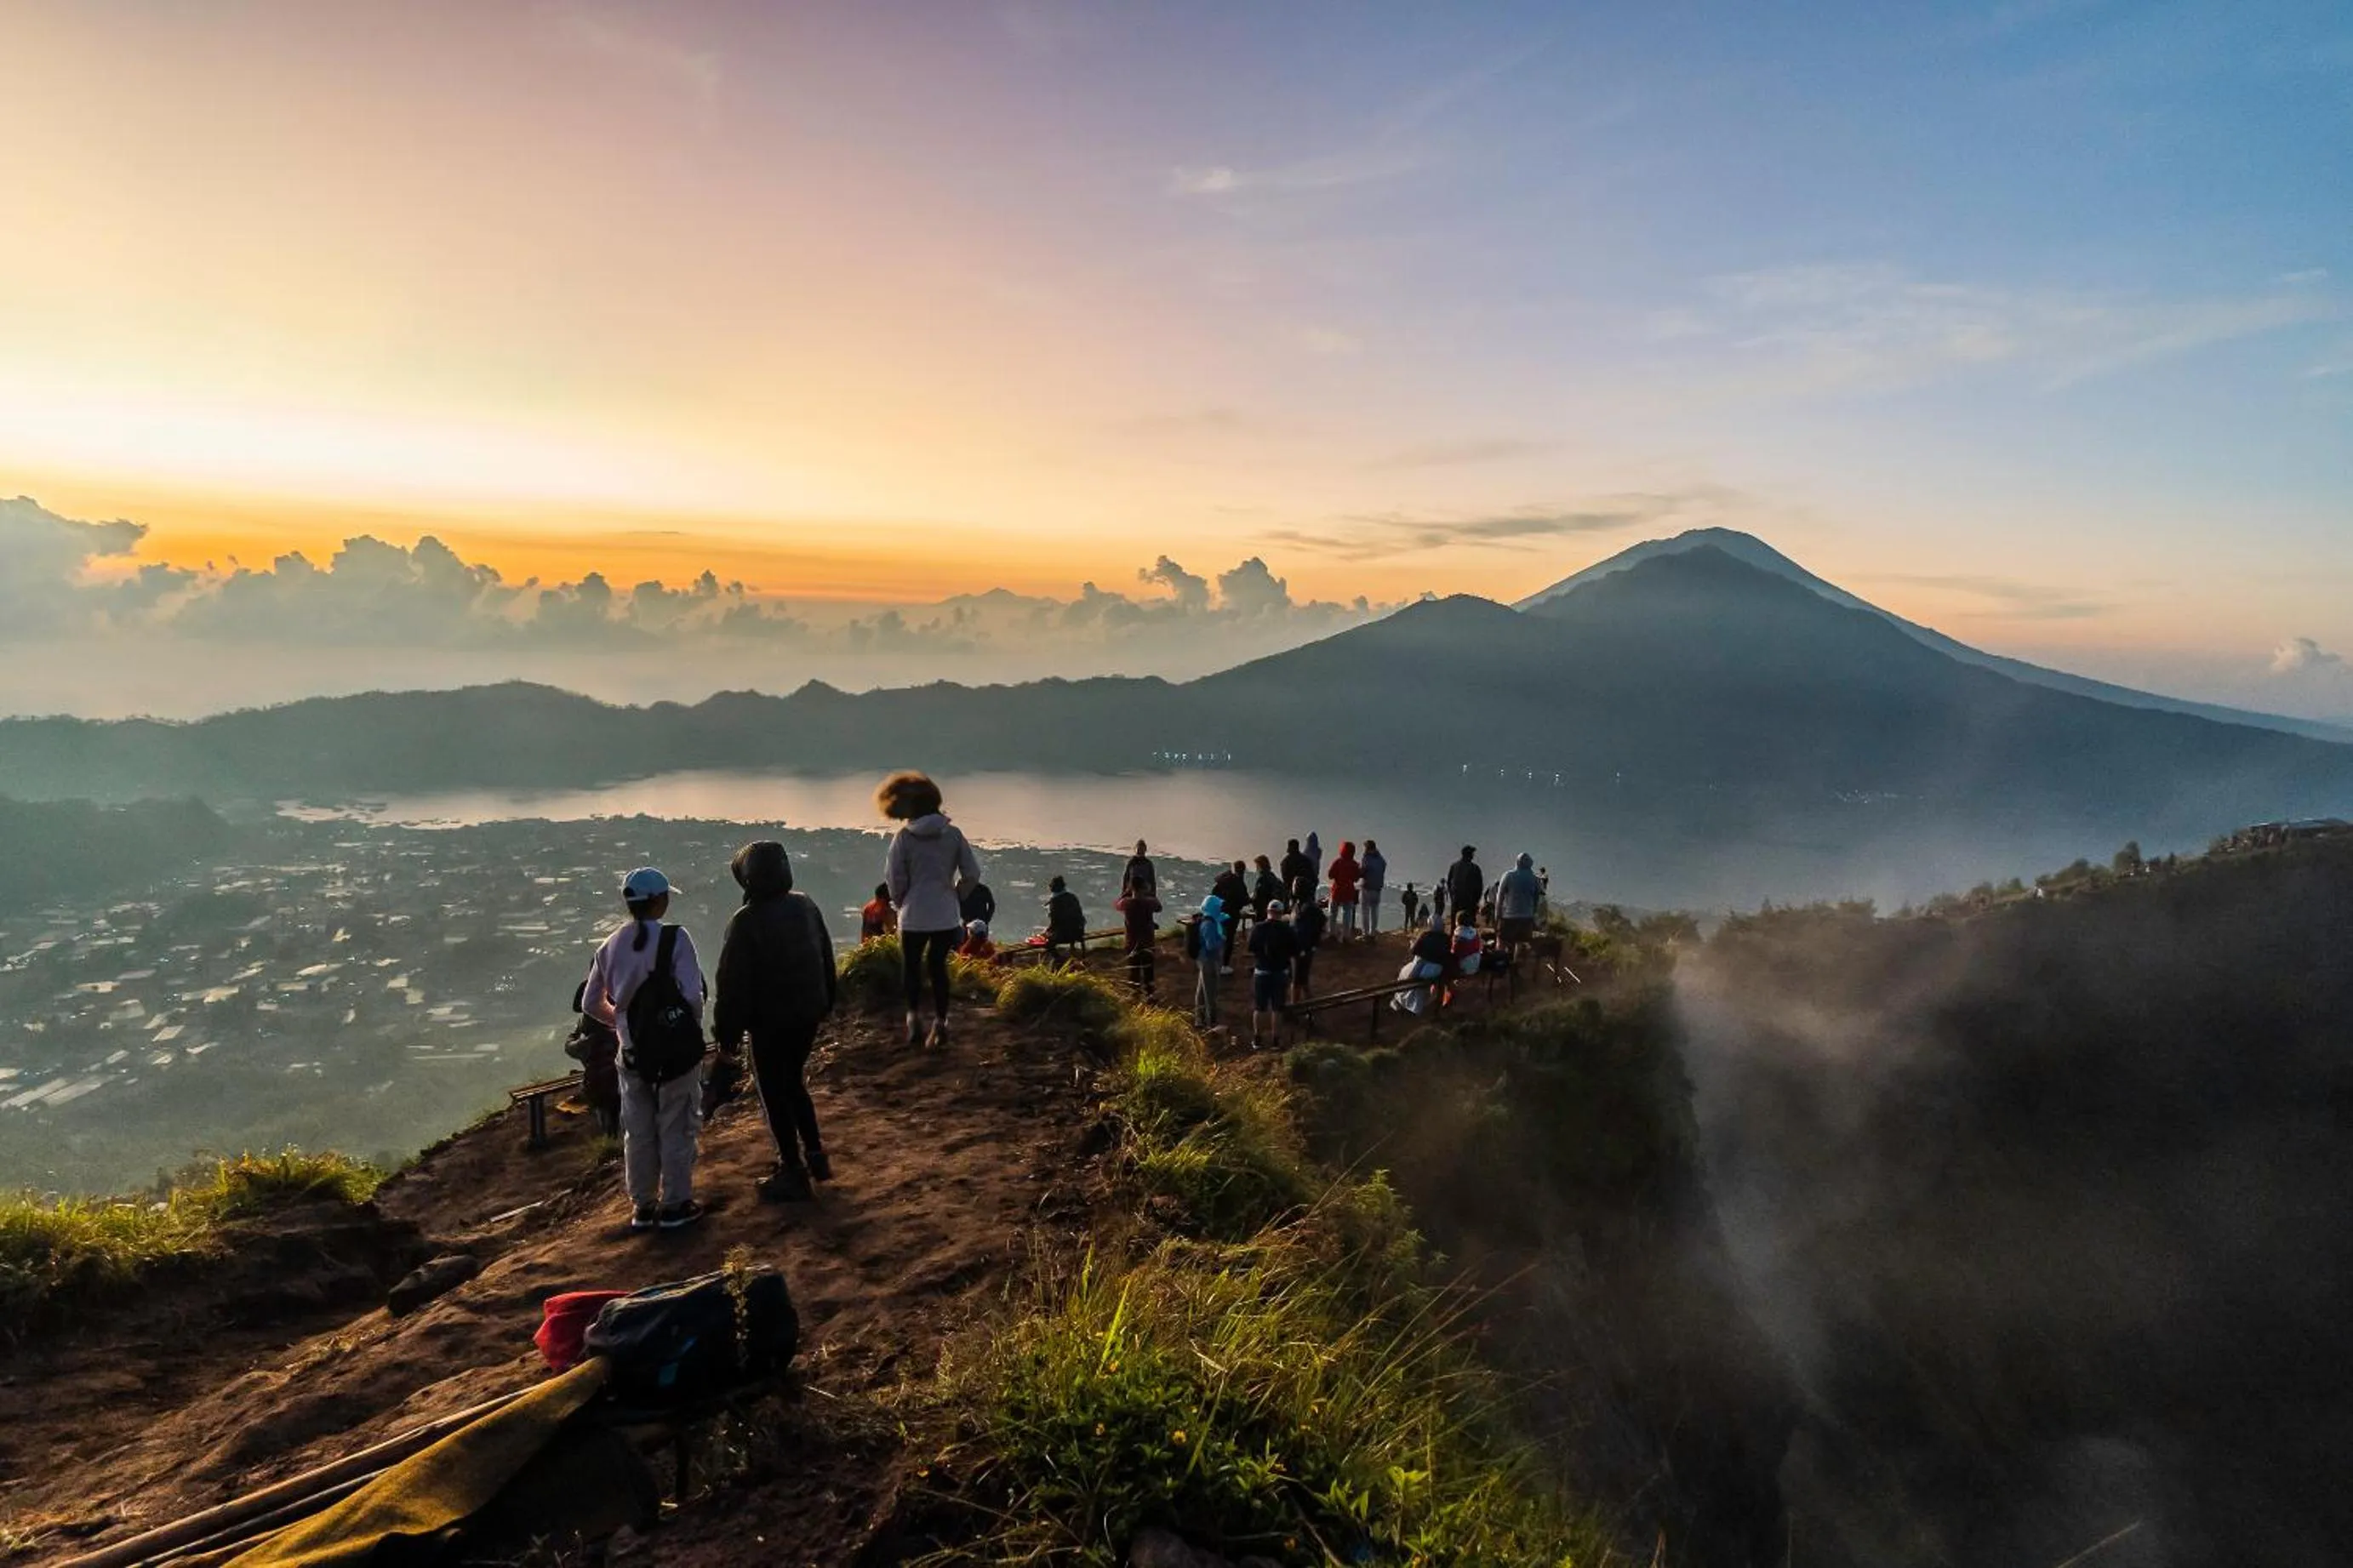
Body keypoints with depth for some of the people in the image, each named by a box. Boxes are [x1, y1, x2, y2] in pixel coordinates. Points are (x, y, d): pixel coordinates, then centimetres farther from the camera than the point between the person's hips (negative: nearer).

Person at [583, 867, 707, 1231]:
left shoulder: (611, 946, 3)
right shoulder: (674, 938, -15)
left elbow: (590, 1004, 9)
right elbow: (692, 994, -20)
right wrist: (694, 1025, -1)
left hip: (633, 1051, 5)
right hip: (676, 1047, -5)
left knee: (638, 1130, 16)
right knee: (676, 1127, 8)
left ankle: (642, 1205, 26)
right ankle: (675, 1205, 14)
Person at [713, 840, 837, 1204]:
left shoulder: (747, 922, -20)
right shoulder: (806, 907, -1)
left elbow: (734, 983, -17)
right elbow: (826, 959, 10)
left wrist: (728, 1032, -6)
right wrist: (823, 1006, 21)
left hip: (770, 1023, -6)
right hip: (808, 1014, 6)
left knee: (775, 1094, 8)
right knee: (794, 1083, 24)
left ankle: (793, 1172, 15)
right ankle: (815, 1155, 28)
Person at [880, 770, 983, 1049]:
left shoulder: (904, 837, -9)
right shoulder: (953, 834, -2)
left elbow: (894, 880, -7)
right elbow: (972, 874, -1)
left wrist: (902, 903, 11)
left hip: (914, 915, -2)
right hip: (947, 914, 2)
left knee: (911, 965, 16)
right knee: (938, 965, 16)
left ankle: (914, 1015, 0)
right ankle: (940, 1021, 11)